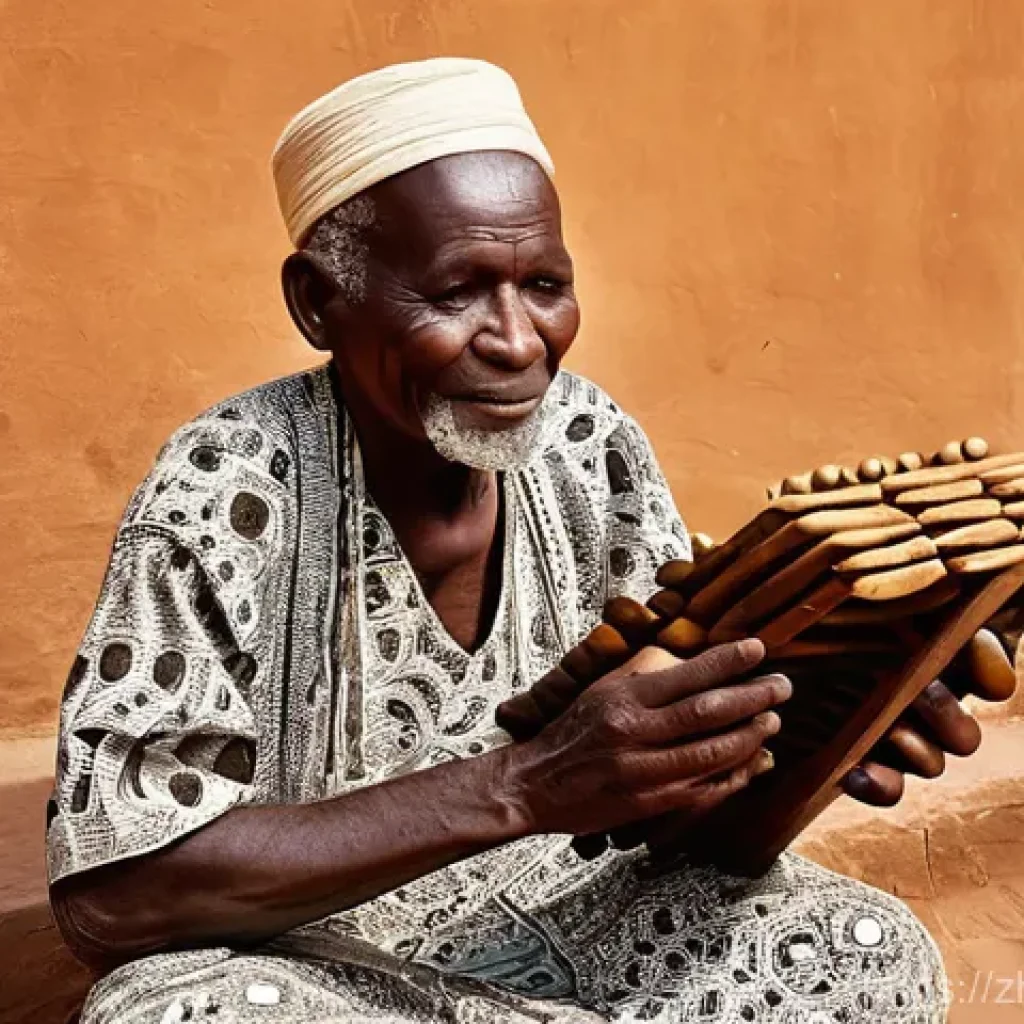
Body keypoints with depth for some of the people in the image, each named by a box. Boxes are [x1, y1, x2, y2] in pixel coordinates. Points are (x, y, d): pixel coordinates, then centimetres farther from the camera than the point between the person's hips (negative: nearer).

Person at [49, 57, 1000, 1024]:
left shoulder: (591, 445, -8)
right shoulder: (224, 499, -22)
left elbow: (689, 723, 1)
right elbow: (103, 898, -26)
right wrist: (515, 787, -35)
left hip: (563, 906, 4)